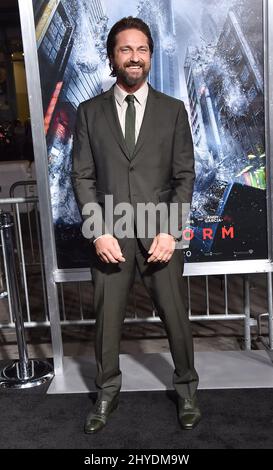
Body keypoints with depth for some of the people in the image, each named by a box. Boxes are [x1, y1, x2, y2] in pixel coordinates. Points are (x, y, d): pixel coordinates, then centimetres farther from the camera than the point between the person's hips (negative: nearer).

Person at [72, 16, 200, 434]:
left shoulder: (173, 110, 4)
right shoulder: (89, 113, 5)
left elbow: (185, 175, 1)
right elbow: (82, 177, 1)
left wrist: (170, 230, -9)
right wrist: (99, 232, -9)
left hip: (159, 233, 0)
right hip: (109, 234, 1)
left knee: (175, 315, 8)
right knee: (107, 319, 10)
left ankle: (186, 389, 31)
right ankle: (107, 392, 31)